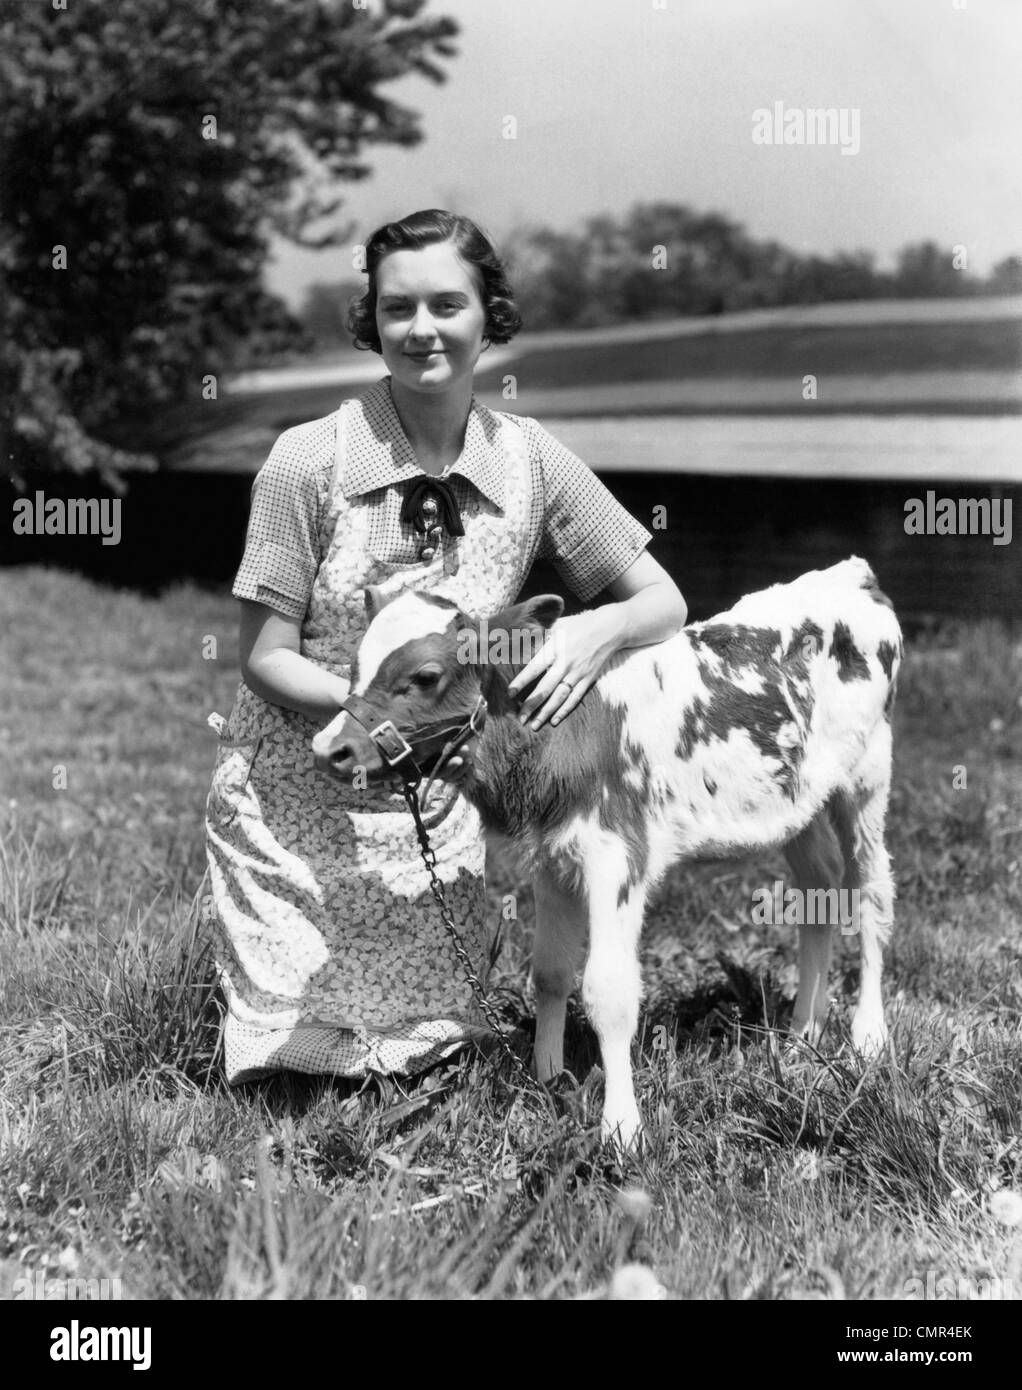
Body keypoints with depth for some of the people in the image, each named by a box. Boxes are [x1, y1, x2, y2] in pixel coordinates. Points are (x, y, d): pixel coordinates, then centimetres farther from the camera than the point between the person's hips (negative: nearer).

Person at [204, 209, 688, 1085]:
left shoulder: (530, 462, -8)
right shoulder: (309, 461, -16)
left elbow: (664, 603, -2)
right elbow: (265, 659, -13)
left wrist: (599, 631, -25)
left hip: (437, 811, 2)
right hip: (293, 807, -2)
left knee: (427, 1056, 6)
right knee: (293, 1071, 4)